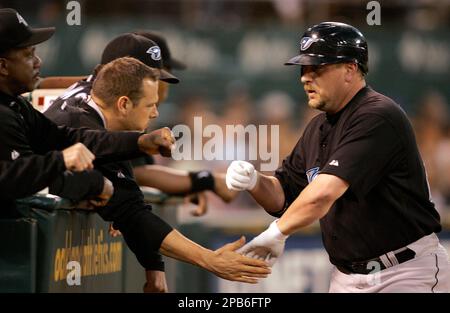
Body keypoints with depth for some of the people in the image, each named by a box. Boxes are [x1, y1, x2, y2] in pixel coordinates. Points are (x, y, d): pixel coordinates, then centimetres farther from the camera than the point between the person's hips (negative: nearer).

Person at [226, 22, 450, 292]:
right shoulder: (318, 128, 11)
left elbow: (323, 193, -27)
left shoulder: (377, 117, -18)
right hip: (347, 277, 8)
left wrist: (277, 232, -15)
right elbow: (283, 197, 16)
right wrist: (254, 182, -5)